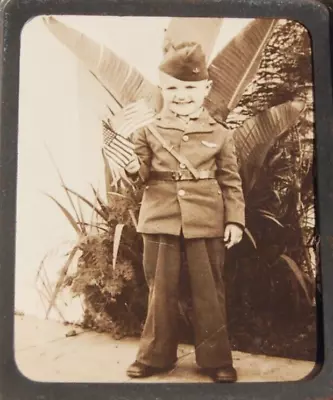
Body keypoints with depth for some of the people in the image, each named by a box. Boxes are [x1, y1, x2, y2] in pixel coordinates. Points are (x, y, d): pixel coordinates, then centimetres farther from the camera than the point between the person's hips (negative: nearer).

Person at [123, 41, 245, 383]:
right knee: (160, 290, 11)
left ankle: (215, 359, 23)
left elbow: (231, 182, 5)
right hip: (160, 220, 1)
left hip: (207, 223, 0)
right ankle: (156, 355, 27)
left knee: (209, 292, 8)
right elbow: (143, 173, 8)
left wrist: (235, 220, -2)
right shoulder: (149, 132, 5)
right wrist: (132, 167, -15)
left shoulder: (220, 135, 4)